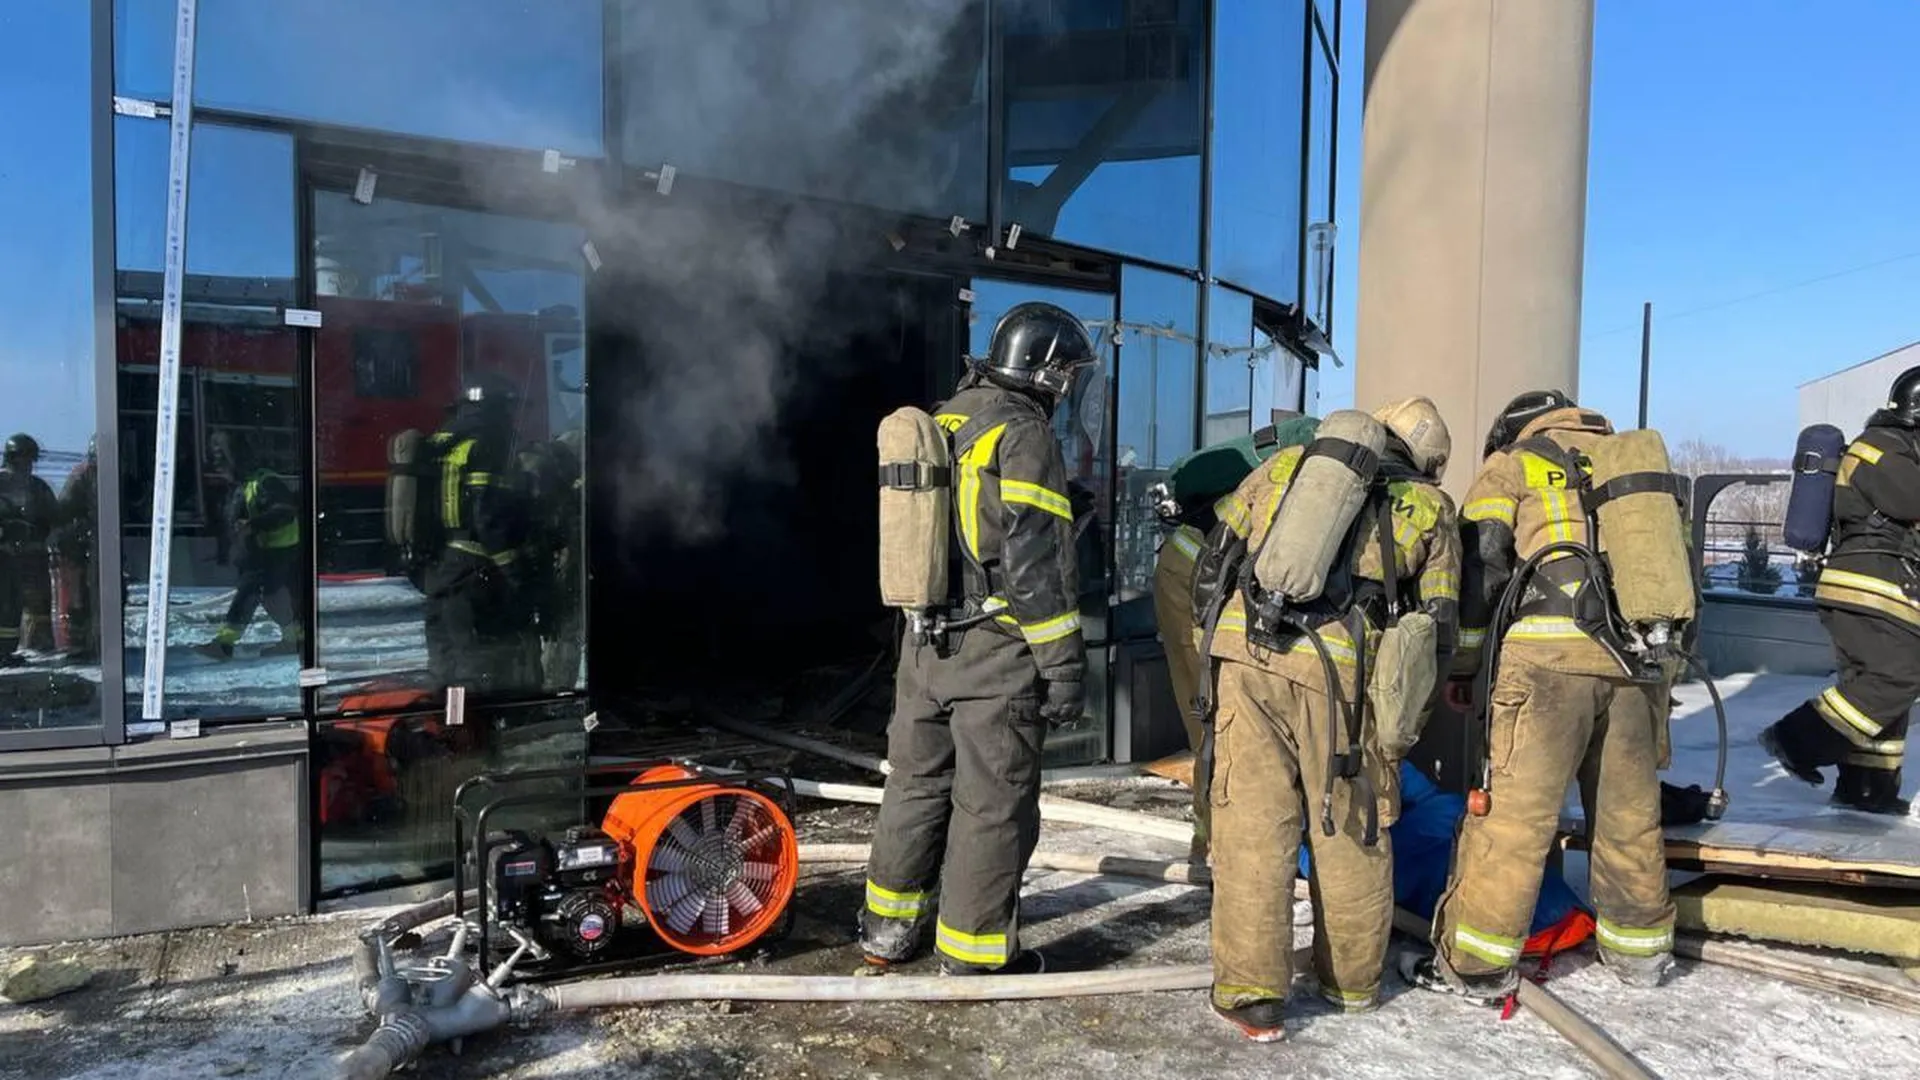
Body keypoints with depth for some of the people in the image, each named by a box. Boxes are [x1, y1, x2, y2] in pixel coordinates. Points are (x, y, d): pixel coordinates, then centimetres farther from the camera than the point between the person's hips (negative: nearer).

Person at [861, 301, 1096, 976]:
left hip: (924, 642, 8)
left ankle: (887, 928, 31)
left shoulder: (941, 423, 12)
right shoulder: (1023, 435, -13)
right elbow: (1037, 564, -18)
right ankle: (973, 957, 13)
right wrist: (1063, 665, -14)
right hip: (996, 651, -8)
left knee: (917, 782, 19)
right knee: (992, 804, 3)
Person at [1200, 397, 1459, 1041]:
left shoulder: (1286, 465, 22)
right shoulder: (1430, 508, 19)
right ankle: (1352, 978, 31)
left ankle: (1250, 992, 8)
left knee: (1253, 825, 5)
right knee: (1351, 828, 15)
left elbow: (1214, 559, 19)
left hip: (1246, 652, 1)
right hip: (1342, 668, 0)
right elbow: (1436, 628, 16)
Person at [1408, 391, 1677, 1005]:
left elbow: (1481, 566, 3)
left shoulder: (1512, 465, 13)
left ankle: (1475, 965, 2)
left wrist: (1464, 663, 9)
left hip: (1552, 653, -5)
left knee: (1512, 811, -3)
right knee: (1630, 808, 18)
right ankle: (1639, 949, 32)